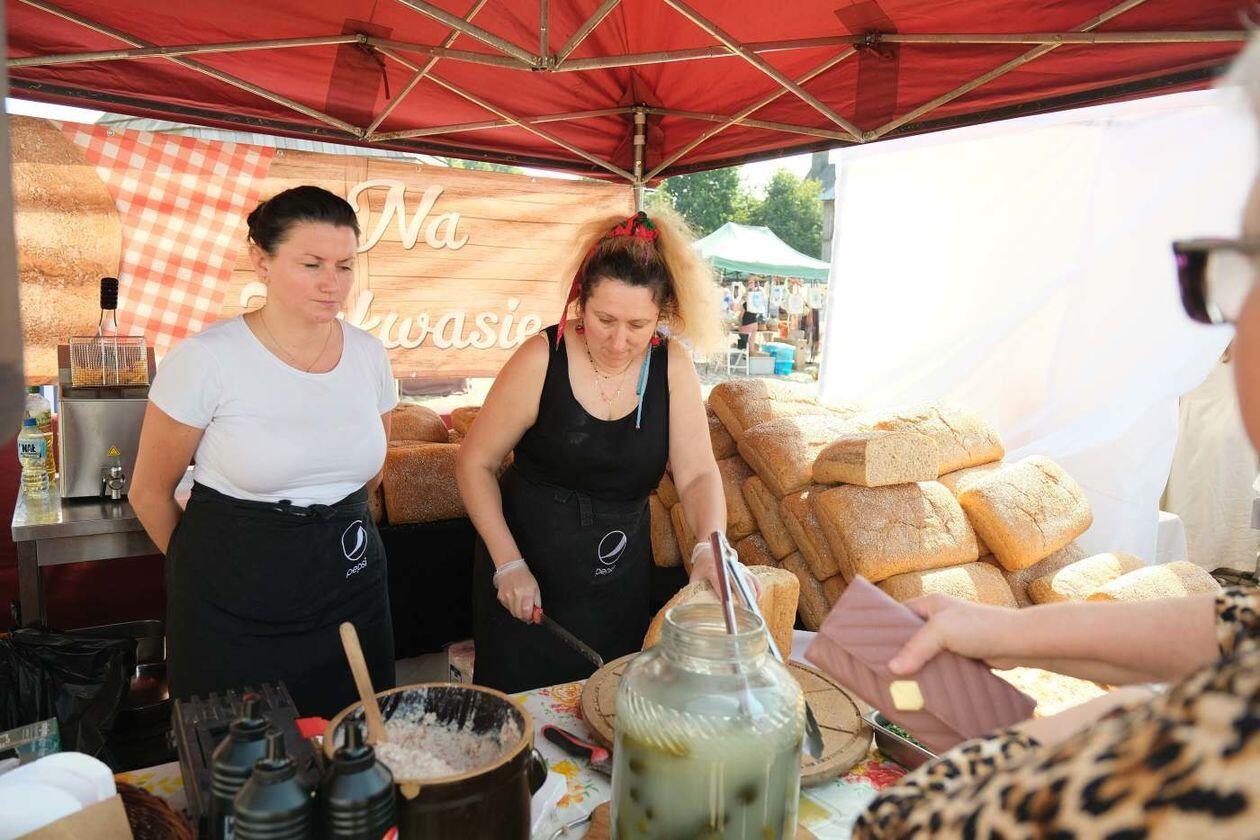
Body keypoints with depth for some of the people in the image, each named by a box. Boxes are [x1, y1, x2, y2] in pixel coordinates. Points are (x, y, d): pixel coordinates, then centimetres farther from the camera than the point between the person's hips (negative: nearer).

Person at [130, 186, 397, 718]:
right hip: (232, 613, -3)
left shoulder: (369, 354, -1)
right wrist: (209, 565, 10)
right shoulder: (205, 359, -14)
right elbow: (150, 492, -2)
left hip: (350, 592, 4)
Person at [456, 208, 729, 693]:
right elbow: (476, 463, -9)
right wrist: (508, 563, -15)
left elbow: (697, 474, -12)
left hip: (619, 579, 3)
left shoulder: (672, 366, -8)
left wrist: (710, 547, -32)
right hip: (528, 568, -3)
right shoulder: (543, 359, -17)